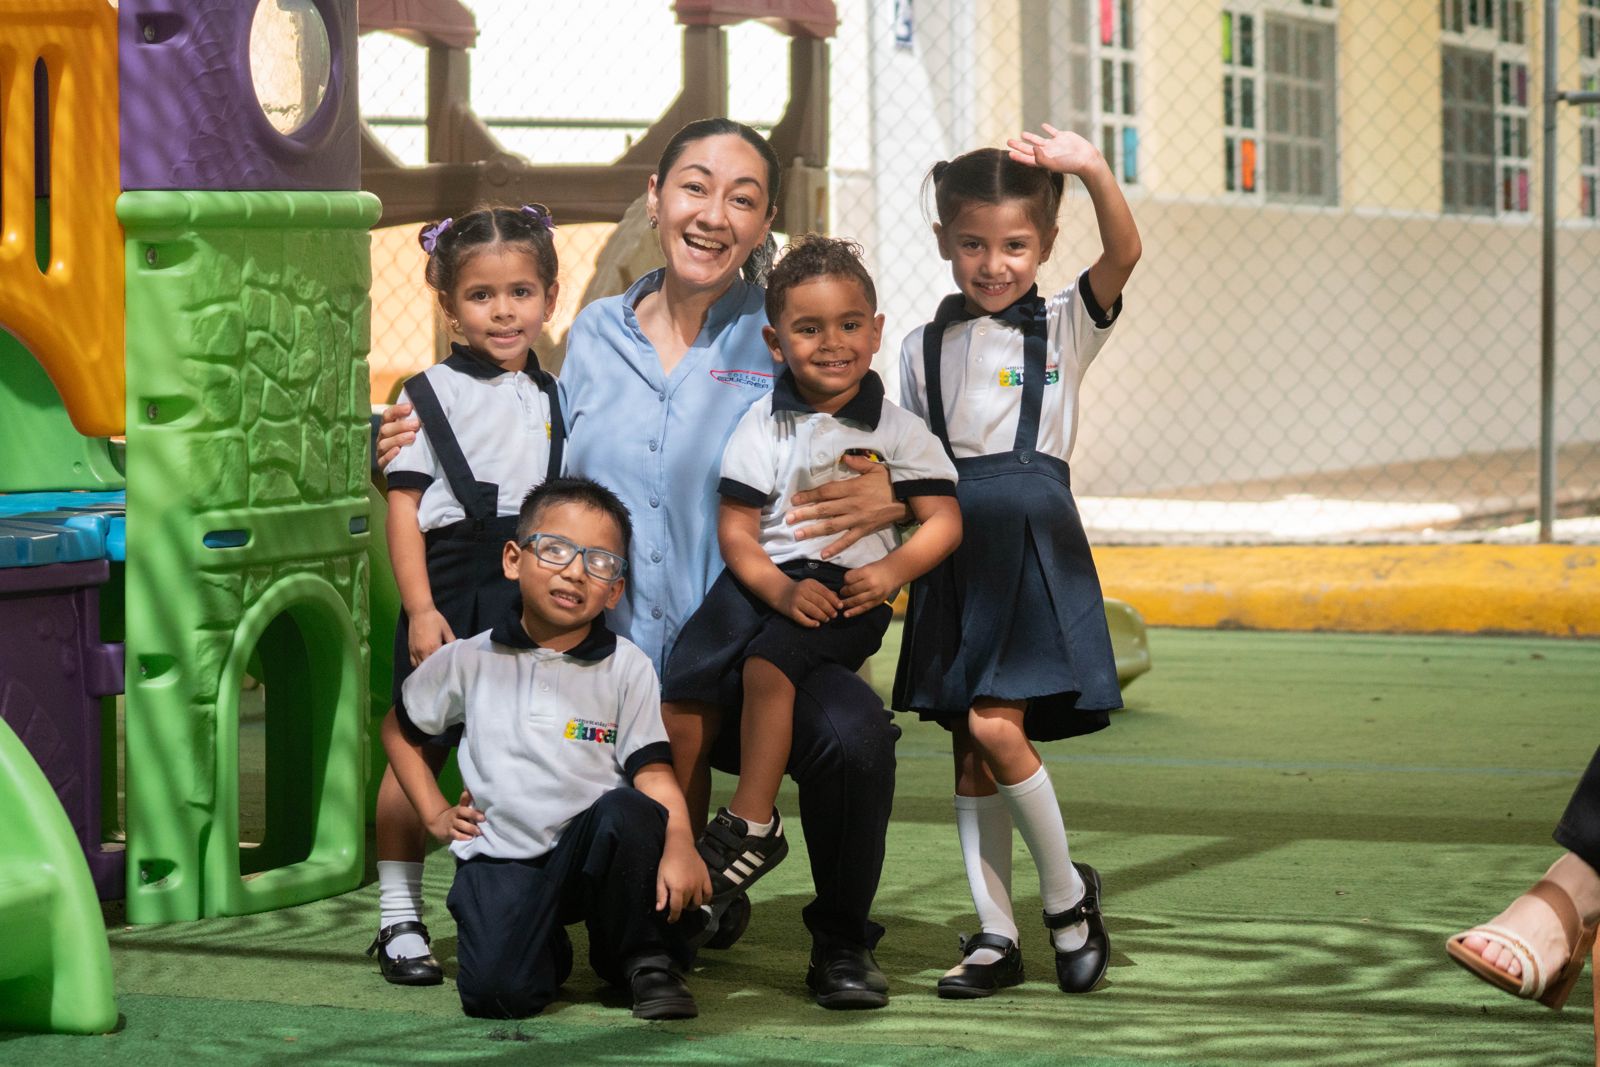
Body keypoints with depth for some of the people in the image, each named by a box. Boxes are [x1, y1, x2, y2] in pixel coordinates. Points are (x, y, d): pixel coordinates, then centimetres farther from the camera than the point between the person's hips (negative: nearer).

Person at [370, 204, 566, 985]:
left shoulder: (551, 399, 13)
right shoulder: (431, 394, -1)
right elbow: (403, 505, -5)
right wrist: (420, 609, -12)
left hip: (529, 593, 4)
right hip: (450, 586, -4)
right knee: (418, 750, -2)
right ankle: (400, 918, 6)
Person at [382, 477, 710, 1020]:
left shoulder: (627, 668, 1)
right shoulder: (468, 661, 4)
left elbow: (652, 772, -9)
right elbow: (399, 730, 21)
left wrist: (679, 846, -27)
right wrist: (434, 814, 10)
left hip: (597, 850, 0)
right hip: (501, 857, 0)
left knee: (627, 810, -36)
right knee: (498, 994, -25)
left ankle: (644, 959, -9)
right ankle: (548, 946, 14)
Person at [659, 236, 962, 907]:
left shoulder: (897, 431, 3)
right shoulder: (763, 426, 5)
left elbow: (944, 520, 0)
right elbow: (736, 530, 1)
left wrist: (893, 571, -18)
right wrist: (782, 590, -16)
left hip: (851, 587, -3)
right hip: (763, 579, 3)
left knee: (767, 663, -31)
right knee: (680, 707, -10)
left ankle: (750, 824, -19)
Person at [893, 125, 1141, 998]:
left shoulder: (1063, 327, 4)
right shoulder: (924, 348, 12)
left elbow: (1124, 255, -14)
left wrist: (1095, 172, -30)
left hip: (1032, 541, -4)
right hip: (953, 548, 4)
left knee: (996, 727, -15)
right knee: (970, 748, 5)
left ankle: (1067, 893, 5)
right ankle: (995, 935, 12)